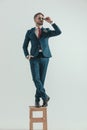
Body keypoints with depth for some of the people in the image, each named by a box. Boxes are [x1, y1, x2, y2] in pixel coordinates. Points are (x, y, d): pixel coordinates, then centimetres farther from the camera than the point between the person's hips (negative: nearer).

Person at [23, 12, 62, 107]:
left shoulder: (47, 31, 9)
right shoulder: (29, 32, 9)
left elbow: (58, 32, -9)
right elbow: (25, 46, 12)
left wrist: (51, 22, -14)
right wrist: (27, 55, -6)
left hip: (45, 57, 1)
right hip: (34, 58, 0)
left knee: (41, 79, 1)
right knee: (36, 79, -15)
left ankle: (37, 99, 13)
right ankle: (45, 97, -4)